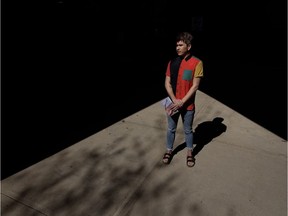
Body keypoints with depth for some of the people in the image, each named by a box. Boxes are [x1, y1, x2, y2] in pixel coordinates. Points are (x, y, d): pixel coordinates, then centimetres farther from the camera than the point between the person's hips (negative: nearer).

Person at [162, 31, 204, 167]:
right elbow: (167, 83, -1)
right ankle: (169, 151, 37)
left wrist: (182, 102, -17)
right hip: (173, 103, 3)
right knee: (171, 129, 16)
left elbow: (195, 86, -13)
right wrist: (174, 100, -14)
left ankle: (189, 153, 36)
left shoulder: (197, 63, -11)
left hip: (188, 105, -3)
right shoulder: (172, 62, 0)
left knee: (188, 130, 15)